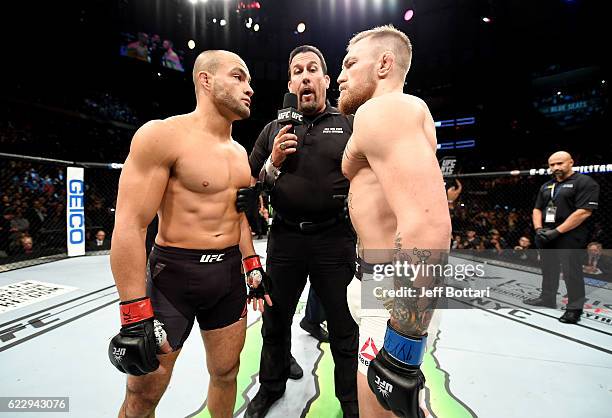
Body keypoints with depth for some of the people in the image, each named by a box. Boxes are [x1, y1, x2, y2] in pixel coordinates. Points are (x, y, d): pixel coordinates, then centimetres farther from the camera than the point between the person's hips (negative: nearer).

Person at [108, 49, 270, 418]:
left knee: (226, 374, 20)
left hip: (230, 274, 6)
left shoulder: (239, 152, 10)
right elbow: (129, 226, -17)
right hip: (175, 275, -6)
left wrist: (253, 266, 13)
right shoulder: (163, 135, -13)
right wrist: (135, 316, -18)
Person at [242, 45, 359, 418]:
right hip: (285, 237, 3)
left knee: (343, 327, 14)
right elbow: (250, 187, 9)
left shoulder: (350, 126, 3)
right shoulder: (274, 130, 9)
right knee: (276, 320, 19)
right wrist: (273, 164, -8)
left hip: (335, 239, -2)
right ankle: (271, 387, 46)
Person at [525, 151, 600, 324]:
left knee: (571, 273, -3)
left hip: (570, 237, -7)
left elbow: (583, 212, -17)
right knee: (548, 269, 17)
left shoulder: (585, 182, -8)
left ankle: (575, 308, 10)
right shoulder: (546, 186, 15)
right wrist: (539, 229, -3)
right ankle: (547, 298, 31)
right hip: (547, 236, 7)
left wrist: (557, 231, -19)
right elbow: (537, 209, 15)